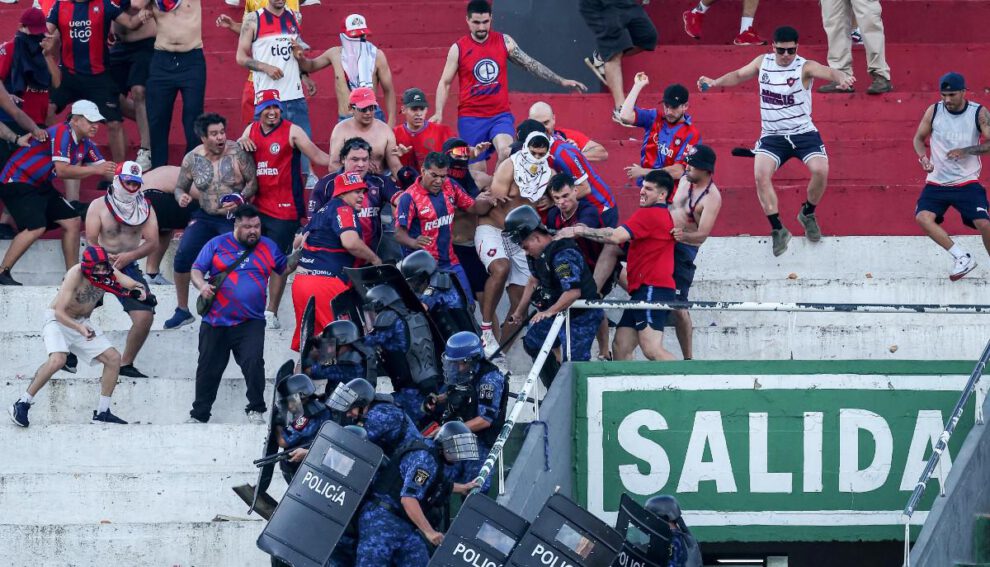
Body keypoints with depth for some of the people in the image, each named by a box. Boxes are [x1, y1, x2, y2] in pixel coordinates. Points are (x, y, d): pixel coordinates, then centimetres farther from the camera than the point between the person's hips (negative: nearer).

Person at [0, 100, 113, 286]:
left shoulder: (85, 144, 6)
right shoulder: (62, 133, -21)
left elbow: (103, 169, 7)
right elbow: (61, 170, -30)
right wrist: (94, 170, -29)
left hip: (40, 186, 10)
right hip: (17, 181, -10)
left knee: (72, 221, 6)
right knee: (36, 227, -24)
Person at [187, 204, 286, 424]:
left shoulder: (268, 247, 10)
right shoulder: (217, 244, 5)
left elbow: (285, 268, 14)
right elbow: (196, 270, 5)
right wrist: (202, 285, -14)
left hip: (251, 322, -1)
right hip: (215, 322, 1)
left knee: (254, 362, -20)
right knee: (209, 369, 7)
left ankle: (256, 411, -7)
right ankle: (199, 415, 20)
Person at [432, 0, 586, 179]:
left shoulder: (504, 42, 4)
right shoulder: (458, 49, 0)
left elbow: (530, 64, 8)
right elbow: (445, 82, 6)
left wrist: (561, 81, 3)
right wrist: (439, 113, -6)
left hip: (500, 115, 0)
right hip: (471, 118, 0)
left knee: (506, 151, -27)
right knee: (477, 170, 1)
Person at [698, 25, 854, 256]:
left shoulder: (805, 67, -10)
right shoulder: (763, 62, 3)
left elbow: (827, 72, -30)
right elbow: (738, 75, 21)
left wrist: (842, 78, -52)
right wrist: (714, 82, 7)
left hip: (803, 131, -2)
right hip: (772, 135, 2)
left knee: (820, 170, -23)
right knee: (761, 174, -22)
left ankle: (808, 213, 8)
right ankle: (778, 229, -11)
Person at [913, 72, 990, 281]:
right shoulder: (934, 111, -1)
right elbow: (919, 138, 10)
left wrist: (966, 151, -26)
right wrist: (923, 157, -10)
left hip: (967, 183, -2)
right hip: (936, 183, 2)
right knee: (923, 217, -21)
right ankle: (962, 258, -14)